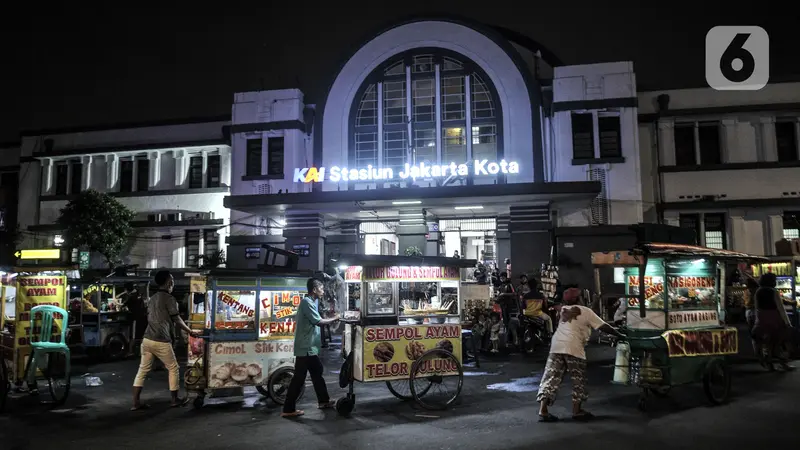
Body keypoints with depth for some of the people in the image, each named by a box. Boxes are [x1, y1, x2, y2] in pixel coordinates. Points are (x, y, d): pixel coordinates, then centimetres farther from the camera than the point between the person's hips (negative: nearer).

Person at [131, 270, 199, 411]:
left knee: (143, 370, 10)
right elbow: (177, 320, -6)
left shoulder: (152, 298, 16)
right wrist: (191, 332, 6)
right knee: (173, 369, 8)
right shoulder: (169, 298, -10)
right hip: (161, 341, -8)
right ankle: (175, 399, 16)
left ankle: (136, 402, 8)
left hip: (147, 339, 8)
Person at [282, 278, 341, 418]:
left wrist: (332, 319, 3)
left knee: (317, 373, 19)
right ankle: (288, 409, 3)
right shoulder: (307, 302, -17)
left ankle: (323, 401, 32)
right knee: (299, 378, -4)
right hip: (306, 347, -10)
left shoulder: (311, 302, 15)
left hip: (310, 347, 10)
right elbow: (318, 322, -20)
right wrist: (334, 319, -7)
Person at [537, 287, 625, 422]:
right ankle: (577, 410, 16)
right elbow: (603, 326, 9)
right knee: (578, 380, 12)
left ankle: (543, 411, -1)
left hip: (556, 346, 5)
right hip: (574, 348, -5)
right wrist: (619, 335, 18)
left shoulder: (564, 309, 21)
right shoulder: (586, 311, 9)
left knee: (551, 377, 3)